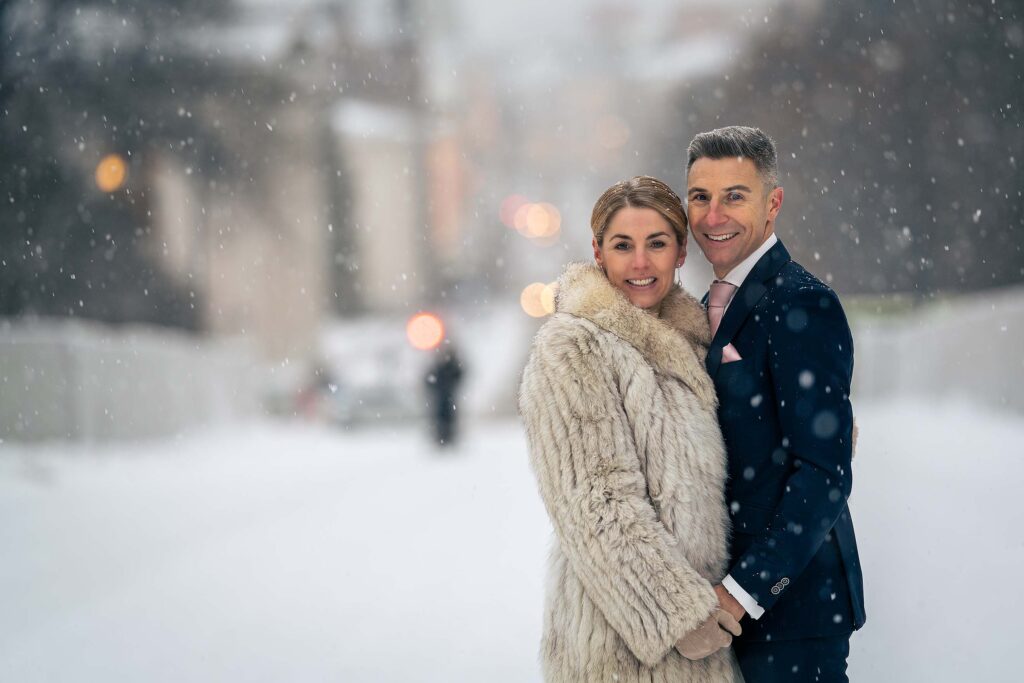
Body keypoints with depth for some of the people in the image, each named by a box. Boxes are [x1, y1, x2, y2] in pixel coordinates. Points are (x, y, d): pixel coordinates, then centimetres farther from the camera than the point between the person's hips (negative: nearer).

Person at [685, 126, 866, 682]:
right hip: (729, 597, 8)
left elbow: (825, 472, -20)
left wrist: (743, 591, -21)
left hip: (792, 597, -8)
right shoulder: (712, 306, 14)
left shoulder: (802, 304, -14)